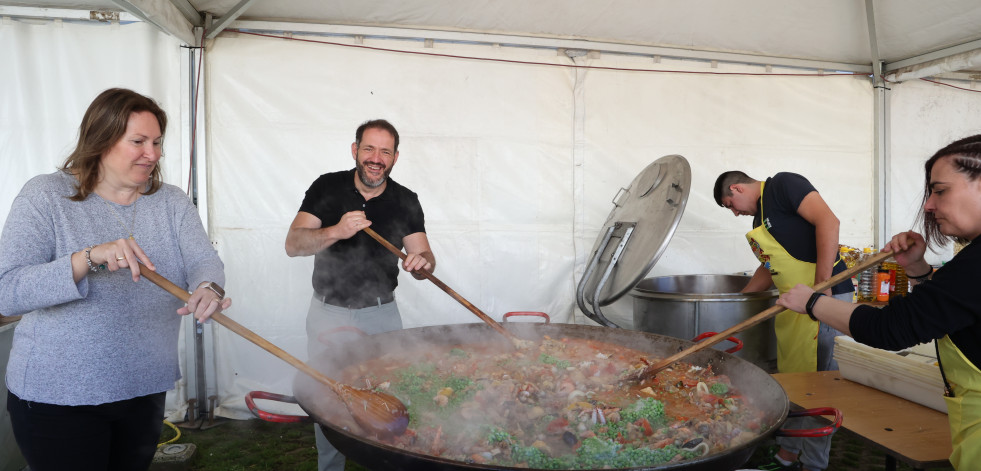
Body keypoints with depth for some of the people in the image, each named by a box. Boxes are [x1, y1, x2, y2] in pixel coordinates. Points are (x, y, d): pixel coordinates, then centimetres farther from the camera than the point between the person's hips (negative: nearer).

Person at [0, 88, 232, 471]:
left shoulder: (172, 201, 1)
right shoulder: (45, 195, -10)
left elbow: (203, 260, -11)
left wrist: (209, 289, -35)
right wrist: (89, 257, -33)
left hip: (145, 389, 4)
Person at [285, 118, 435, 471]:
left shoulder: (405, 201, -3)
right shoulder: (327, 187, -6)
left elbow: (423, 256, -7)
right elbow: (293, 244, -14)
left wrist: (422, 262, -32)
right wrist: (336, 231, -33)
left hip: (381, 314, 0)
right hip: (328, 312, 0)